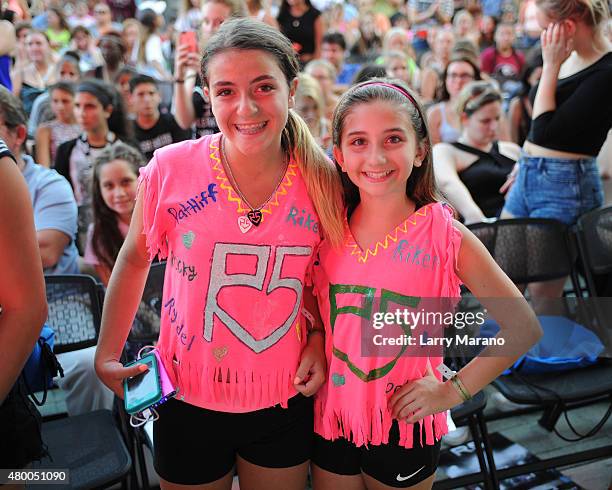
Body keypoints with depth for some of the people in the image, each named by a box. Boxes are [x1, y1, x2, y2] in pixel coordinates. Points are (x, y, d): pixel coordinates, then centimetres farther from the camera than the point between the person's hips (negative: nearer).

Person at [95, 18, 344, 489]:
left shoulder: (324, 181, -11)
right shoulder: (169, 168, -16)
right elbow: (135, 258, 1)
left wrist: (319, 340, -8)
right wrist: (107, 354, 0)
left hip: (285, 403, 1)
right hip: (189, 402, -1)